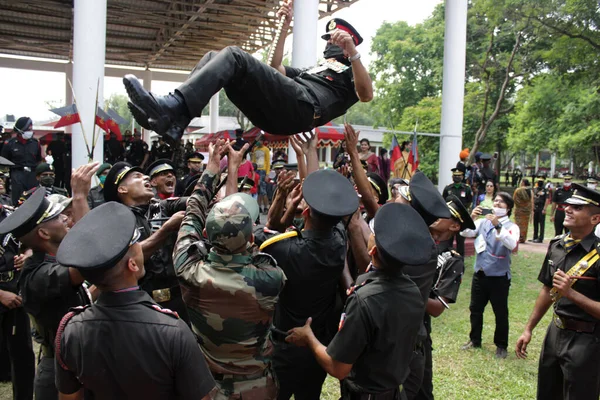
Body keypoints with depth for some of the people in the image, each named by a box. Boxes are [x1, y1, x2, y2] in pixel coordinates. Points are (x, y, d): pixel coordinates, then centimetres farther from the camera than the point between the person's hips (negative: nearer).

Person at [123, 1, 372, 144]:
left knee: (234, 56, -23)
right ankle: (173, 121, -21)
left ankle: (171, 106, -40)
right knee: (213, 57, 1)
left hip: (304, 106, -8)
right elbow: (275, 70, 40)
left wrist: (352, 53, -18)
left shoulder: (350, 72, 22)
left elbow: (366, 95, -2)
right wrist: (285, 27, 38)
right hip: (276, 113, 8)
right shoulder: (311, 69, 44)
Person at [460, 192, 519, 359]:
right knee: (475, 309, 16)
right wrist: (471, 218, -22)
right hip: (480, 273, 4)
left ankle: (501, 345, 24)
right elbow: (465, 233, -7)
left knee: (501, 313, 7)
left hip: (499, 276, -4)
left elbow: (512, 245, -26)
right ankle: (475, 340, 32)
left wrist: (498, 226, -34)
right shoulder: (483, 222, 3)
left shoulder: (512, 227, -7)